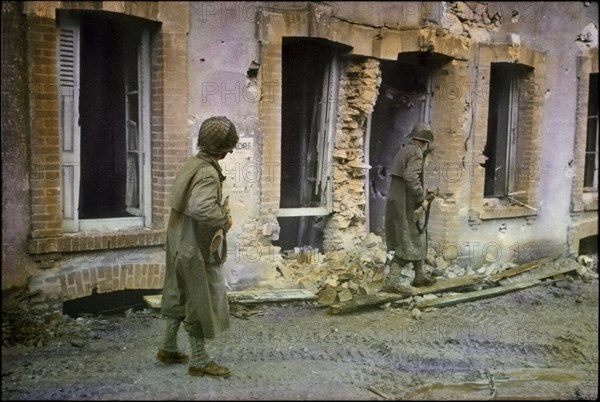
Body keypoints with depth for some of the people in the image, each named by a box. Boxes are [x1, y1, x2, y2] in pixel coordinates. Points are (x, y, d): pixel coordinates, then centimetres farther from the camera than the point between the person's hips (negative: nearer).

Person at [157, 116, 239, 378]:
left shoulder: (192, 164, 5)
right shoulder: (208, 172, -23)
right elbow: (201, 208, -39)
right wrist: (225, 218, -21)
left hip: (181, 243, 9)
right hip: (198, 249, -9)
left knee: (180, 296, 22)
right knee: (201, 302, 4)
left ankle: (168, 348, 36)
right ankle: (199, 361, 18)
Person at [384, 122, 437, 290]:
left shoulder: (403, 150, 17)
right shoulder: (416, 152, -12)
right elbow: (411, 177, -26)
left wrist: (423, 192, 18)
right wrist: (421, 198, -19)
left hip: (397, 202, 10)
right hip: (407, 205, -10)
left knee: (417, 240, 20)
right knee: (409, 243, -4)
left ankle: (420, 276, 30)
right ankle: (392, 281, -8)